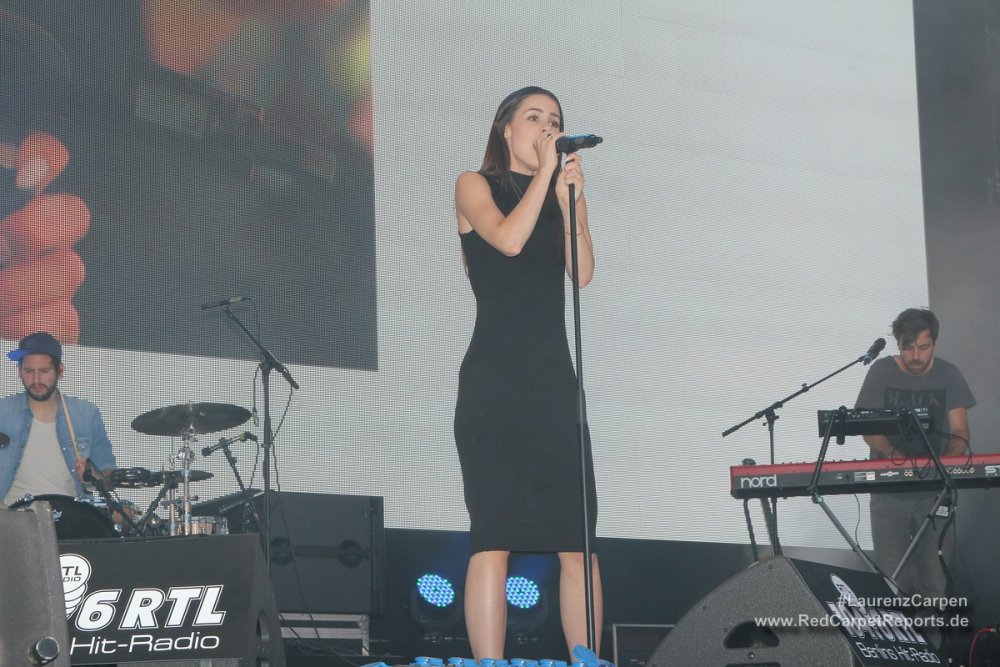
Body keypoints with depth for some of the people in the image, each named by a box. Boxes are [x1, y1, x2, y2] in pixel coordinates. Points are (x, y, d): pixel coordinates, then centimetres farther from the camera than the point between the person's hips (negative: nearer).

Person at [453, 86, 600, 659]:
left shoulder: (566, 193, 19)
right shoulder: (476, 186, 8)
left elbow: (583, 273, 3)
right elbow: (509, 239, -12)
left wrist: (569, 196, -4)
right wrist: (545, 172, -5)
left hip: (555, 381, 5)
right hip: (493, 383, -5)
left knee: (578, 538, -1)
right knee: (494, 537, -11)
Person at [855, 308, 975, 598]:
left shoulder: (948, 375, 1)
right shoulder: (881, 372, -2)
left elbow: (959, 432, 2)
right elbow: (868, 428, -2)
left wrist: (948, 460, -19)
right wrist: (892, 453, -22)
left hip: (935, 491, 1)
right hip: (889, 491, -1)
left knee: (935, 579, -3)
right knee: (892, 579, -5)